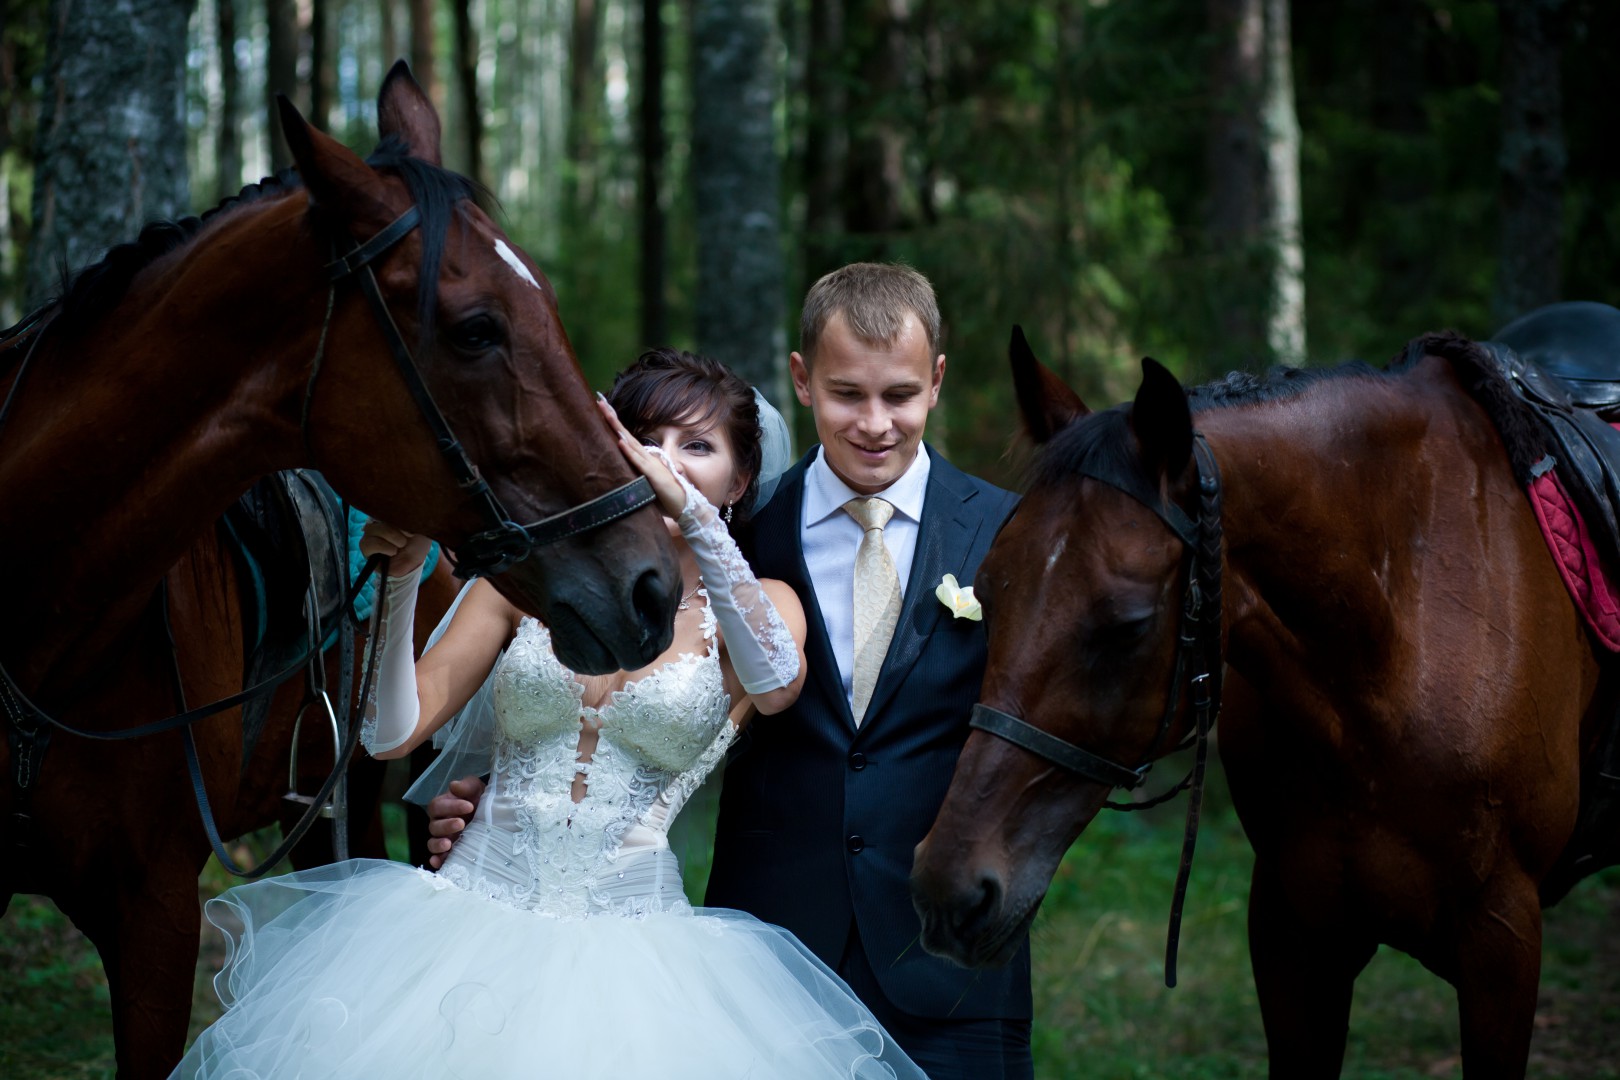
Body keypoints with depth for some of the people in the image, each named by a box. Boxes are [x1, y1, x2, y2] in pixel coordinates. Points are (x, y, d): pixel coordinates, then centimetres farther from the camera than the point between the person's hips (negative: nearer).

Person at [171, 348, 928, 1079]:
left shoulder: (756, 604, 4)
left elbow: (776, 681, -22)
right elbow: (393, 732, 2)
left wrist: (695, 518, -31)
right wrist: (400, 581, -11)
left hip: (631, 938, -1)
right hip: (472, 911, 1)